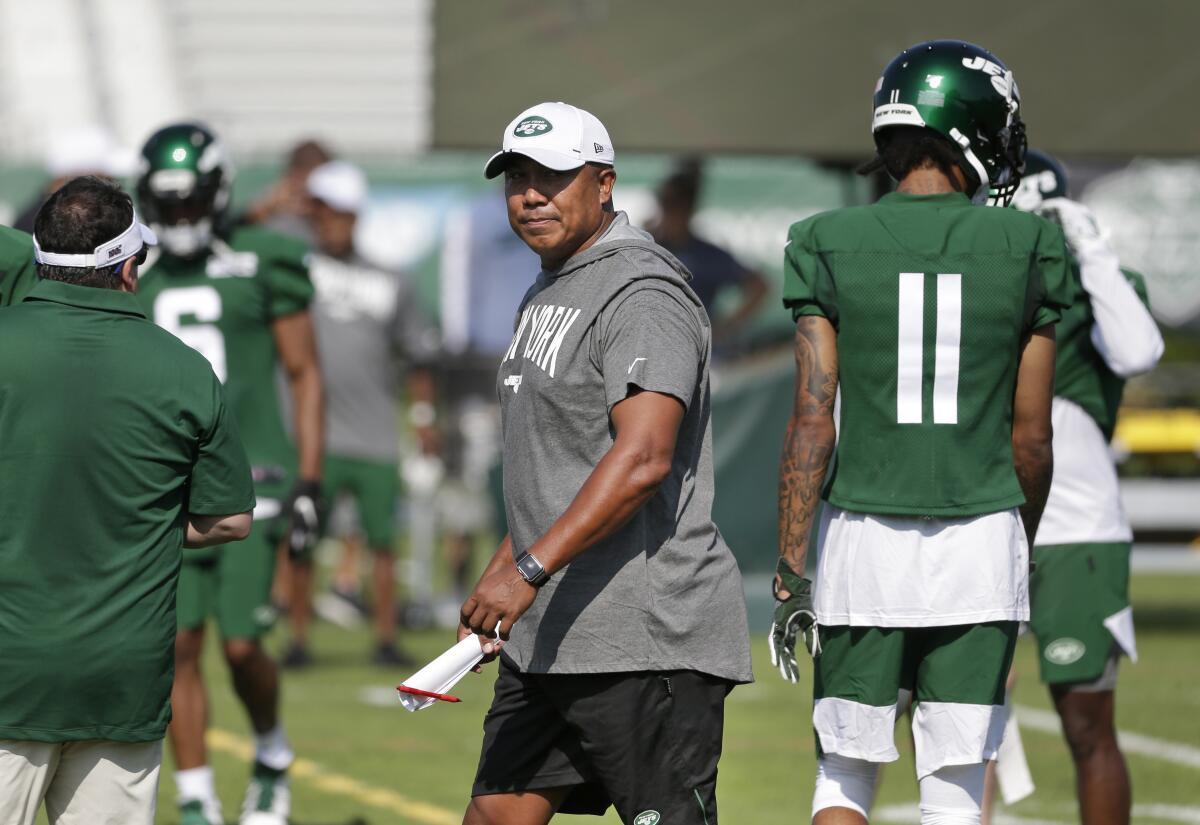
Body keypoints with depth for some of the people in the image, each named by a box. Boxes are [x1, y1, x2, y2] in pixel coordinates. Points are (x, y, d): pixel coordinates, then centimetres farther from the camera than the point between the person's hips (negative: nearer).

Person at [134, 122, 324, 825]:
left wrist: (309, 481, -5)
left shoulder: (261, 268, -2)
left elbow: (305, 375, 1)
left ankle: (272, 754, 22)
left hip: (249, 482, -3)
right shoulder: (139, 281, 10)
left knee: (241, 644, -8)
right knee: (179, 646, -4)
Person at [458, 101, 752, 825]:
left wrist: (528, 571, -29)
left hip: (649, 641, -10)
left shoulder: (642, 295, -14)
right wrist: (500, 579, 26)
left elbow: (643, 459, -26)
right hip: (546, 638, 10)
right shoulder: (548, 293, 19)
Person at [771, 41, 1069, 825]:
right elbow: (1030, 438, 2)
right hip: (981, 540, 0)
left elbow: (812, 422, -6)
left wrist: (789, 573, -3)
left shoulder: (832, 246, -3)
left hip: (865, 539, 0)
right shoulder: (1025, 248, -2)